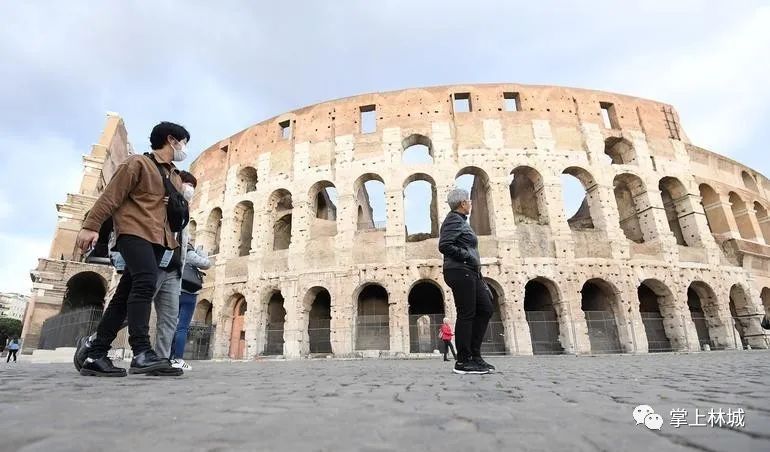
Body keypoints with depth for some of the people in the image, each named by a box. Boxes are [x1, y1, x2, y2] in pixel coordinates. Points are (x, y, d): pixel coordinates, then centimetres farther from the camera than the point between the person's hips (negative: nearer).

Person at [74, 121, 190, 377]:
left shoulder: (176, 178, 27)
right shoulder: (138, 163, 5)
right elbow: (111, 196, -4)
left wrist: (179, 206, 9)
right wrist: (91, 225, -12)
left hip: (159, 239, 7)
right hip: (135, 232, -7)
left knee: (125, 295, 4)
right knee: (146, 282, -24)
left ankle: (94, 355, 8)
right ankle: (142, 352, -28)